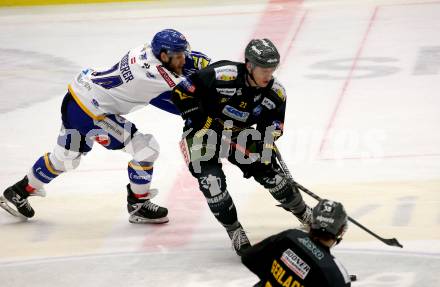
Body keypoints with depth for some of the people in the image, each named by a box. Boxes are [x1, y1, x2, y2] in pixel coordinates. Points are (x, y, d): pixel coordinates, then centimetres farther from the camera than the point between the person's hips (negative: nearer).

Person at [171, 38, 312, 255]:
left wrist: (263, 152, -21)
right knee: (212, 180, -22)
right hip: (204, 132, -4)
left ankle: (304, 214, 21)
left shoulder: (276, 94, -15)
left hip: (238, 135, 4)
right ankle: (235, 231, -4)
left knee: (270, 173, -2)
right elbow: (182, 93, -27)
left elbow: (271, 131, -6)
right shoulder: (222, 75, -33)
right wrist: (201, 124, -23)